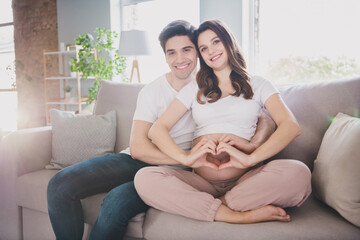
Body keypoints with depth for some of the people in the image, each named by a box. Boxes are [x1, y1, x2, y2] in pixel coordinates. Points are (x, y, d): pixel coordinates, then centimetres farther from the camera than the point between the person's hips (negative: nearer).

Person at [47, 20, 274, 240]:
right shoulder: (152, 91, 2)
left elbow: (266, 120, -1)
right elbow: (138, 147, -10)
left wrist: (254, 143, -25)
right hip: (137, 160, 3)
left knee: (118, 199, -31)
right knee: (61, 184, -16)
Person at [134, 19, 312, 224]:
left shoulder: (258, 86, 14)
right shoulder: (195, 90, 19)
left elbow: (291, 126, -3)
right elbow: (157, 130, 7)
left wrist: (250, 158, -20)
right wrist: (185, 158, -14)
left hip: (245, 179, -1)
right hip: (202, 181, 2)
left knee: (298, 173, -30)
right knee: (144, 178, -26)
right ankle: (241, 216, -24)